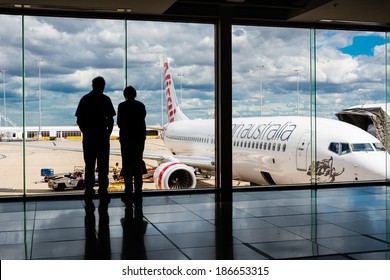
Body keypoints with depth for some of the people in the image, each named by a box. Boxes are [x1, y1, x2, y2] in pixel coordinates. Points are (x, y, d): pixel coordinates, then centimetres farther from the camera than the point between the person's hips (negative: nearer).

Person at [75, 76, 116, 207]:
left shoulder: (84, 99, 4)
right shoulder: (105, 99, -3)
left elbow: (79, 120, 3)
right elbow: (110, 119, -5)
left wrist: (85, 132, 12)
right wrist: (108, 133, 4)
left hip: (88, 137, 3)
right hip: (102, 136, -2)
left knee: (89, 166, 8)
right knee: (103, 167, 2)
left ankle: (89, 194, 9)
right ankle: (103, 194, 1)